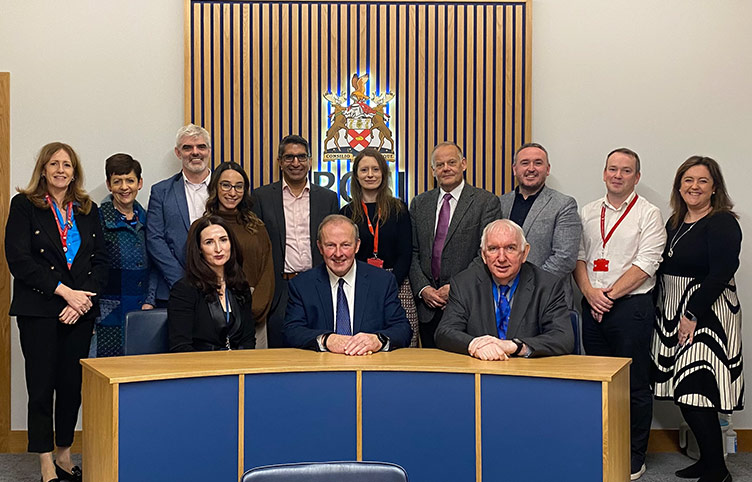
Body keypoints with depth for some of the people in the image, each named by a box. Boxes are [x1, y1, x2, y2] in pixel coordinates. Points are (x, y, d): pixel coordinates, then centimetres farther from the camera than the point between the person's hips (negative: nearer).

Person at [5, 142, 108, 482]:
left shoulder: (88, 211, 13)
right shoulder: (24, 205, 1)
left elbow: (100, 260, 8)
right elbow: (19, 260, -8)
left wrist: (83, 298, -8)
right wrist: (64, 292, -14)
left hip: (80, 310, 3)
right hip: (39, 310, -3)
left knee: (73, 386, 6)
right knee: (42, 386, -1)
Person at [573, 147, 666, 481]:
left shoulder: (648, 214, -2)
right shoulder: (589, 213, 13)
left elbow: (645, 265, -10)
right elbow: (578, 256, 11)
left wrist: (610, 294, -12)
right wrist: (590, 292, -6)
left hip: (631, 306, -4)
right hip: (593, 307, 5)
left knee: (634, 386, 1)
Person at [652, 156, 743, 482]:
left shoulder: (722, 223, -9)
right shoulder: (675, 222, 13)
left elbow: (721, 274, -17)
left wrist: (693, 315, -18)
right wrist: (667, 314, 7)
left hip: (706, 317, -7)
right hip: (672, 315, 8)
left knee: (696, 394, -9)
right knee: (683, 393, 8)